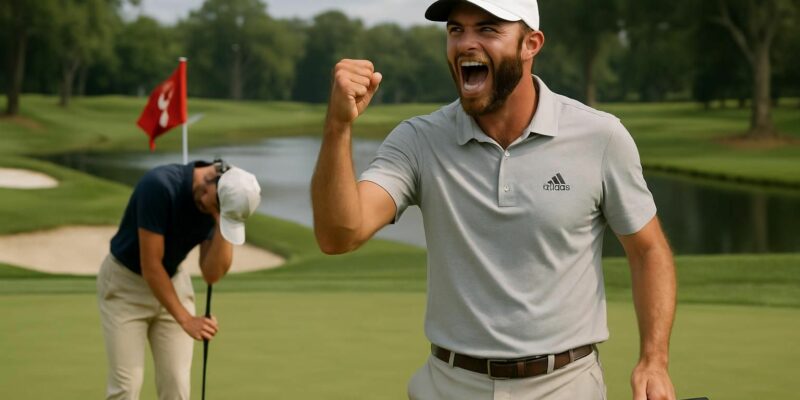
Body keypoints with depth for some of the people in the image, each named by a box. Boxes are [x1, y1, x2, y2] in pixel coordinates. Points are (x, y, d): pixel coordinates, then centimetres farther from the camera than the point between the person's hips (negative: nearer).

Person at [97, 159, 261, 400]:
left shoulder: (221, 204, -13)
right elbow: (150, 265, -28)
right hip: (124, 282, -5)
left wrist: (221, 220, -28)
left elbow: (212, 274, -16)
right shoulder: (160, 186, -31)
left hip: (173, 281, 5)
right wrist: (185, 320, -27)